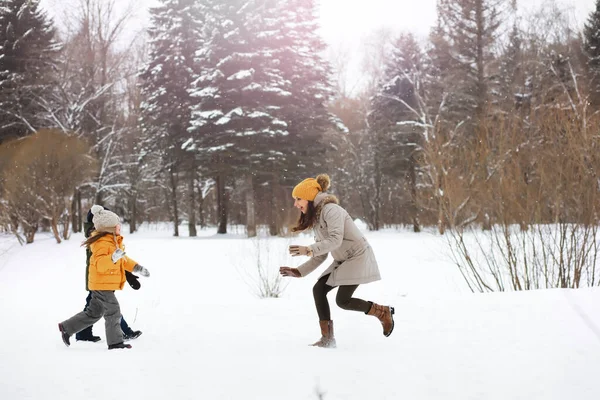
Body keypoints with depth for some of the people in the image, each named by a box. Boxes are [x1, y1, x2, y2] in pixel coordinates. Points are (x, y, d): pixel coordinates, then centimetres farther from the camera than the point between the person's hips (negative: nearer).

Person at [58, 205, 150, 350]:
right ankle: (115, 342, 0)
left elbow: (123, 260, 23)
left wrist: (137, 268, 15)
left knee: (93, 313, 18)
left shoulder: (114, 241, 12)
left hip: (106, 284, 10)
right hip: (102, 284, -10)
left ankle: (67, 328, 28)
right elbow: (100, 264, -31)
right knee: (113, 312, -7)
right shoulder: (102, 243, -20)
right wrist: (113, 258, -46)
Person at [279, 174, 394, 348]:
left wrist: (308, 250, -37)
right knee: (318, 289, -4)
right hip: (342, 261, 9)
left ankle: (383, 312, 6)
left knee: (343, 300, -14)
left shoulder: (331, 210, -17)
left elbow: (336, 240, -31)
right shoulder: (316, 219, 11)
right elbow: (320, 256, 11)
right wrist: (299, 272, 4)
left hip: (359, 257, -9)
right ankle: (327, 338, -1)